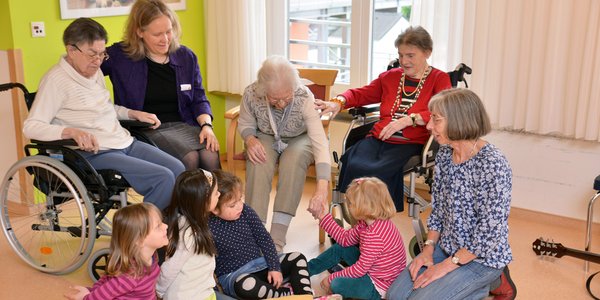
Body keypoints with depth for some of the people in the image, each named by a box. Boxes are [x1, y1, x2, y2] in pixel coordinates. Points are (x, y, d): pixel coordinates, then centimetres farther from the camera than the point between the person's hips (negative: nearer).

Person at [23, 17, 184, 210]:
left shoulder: (95, 72, 16)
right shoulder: (56, 80, -9)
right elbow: (31, 126, -16)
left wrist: (135, 113, 16)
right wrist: (72, 132, -32)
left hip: (125, 142, 8)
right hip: (95, 154, -8)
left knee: (177, 169, -10)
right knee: (163, 178, -23)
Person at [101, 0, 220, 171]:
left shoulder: (186, 57, 11)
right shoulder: (120, 56, 1)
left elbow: (199, 99, 12)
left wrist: (206, 125, -4)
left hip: (183, 125, 3)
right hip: (146, 130, -3)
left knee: (211, 155, -27)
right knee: (189, 157, -30)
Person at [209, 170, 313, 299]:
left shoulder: (245, 211, -3)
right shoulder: (209, 228, -18)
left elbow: (264, 238, 3)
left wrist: (274, 267, -3)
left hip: (260, 264, 6)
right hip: (233, 276, -6)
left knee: (297, 258, 1)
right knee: (246, 285, -40)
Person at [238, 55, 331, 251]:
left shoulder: (304, 97, -31)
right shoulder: (251, 94, -23)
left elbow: (320, 141, -38)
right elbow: (245, 125, -2)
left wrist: (322, 185, -50)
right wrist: (250, 139, -27)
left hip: (299, 140, -1)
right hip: (266, 138, 2)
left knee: (294, 160, -35)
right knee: (258, 162, -33)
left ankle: (277, 237, -31)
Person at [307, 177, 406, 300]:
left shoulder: (374, 235, -33)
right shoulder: (368, 222, -3)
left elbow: (360, 269, -25)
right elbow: (345, 239, 6)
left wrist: (332, 278, -14)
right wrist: (325, 217, 5)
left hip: (379, 285, -10)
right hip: (370, 267, 10)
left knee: (337, 284, -24)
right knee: (340, 248, 12)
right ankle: (306, 269, 22)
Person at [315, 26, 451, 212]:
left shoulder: (439, 79, 9)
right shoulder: (389, 77, 25)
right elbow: (361, 94, 26)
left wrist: (408, 120, -21)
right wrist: (338, 102, 3)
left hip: (410, 143, -4)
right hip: (378, 139, 4)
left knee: (377, 170, -33)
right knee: (353, 165, -29)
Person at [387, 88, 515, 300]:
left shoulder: (493, 165, -24)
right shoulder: (445, 154, 1)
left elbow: (490, 230, -23)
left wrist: (448, 265, -18)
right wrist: (429, 248, -2)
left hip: (482, 257, -7)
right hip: (447, 247, 7)